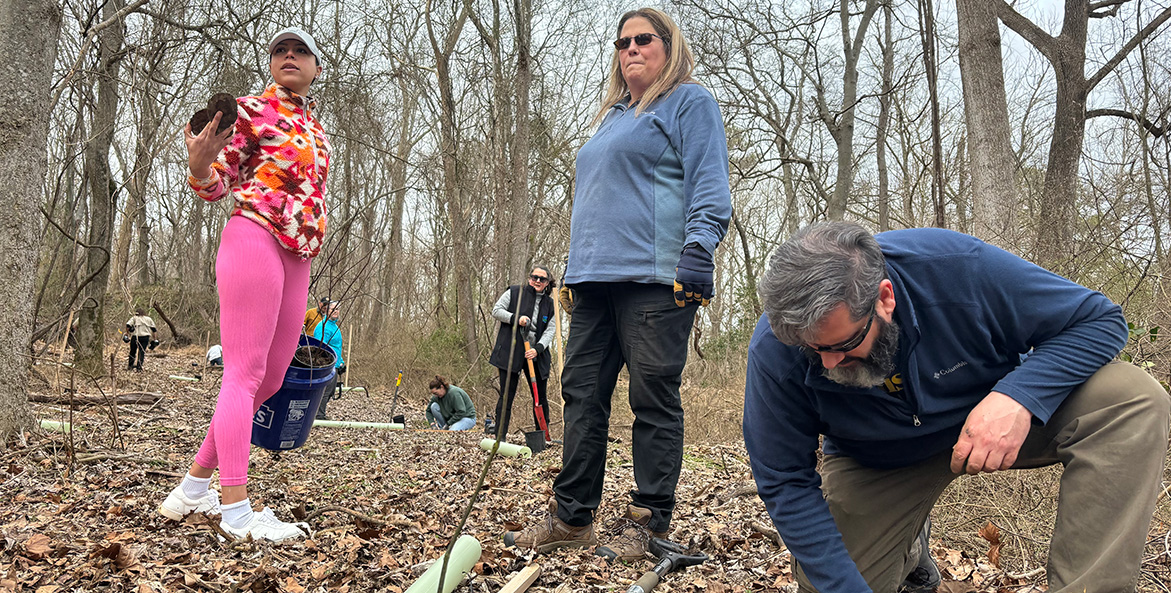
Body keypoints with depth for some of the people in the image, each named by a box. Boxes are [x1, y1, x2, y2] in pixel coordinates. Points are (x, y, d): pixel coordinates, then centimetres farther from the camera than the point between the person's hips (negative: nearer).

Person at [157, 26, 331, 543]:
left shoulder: (314, 127, 23)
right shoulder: (252, 109, 3)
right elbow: (217, 185, 0)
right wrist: (199, 166, -23)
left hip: (296, 257, 8)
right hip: (254, 239, -8)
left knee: (270, 379, 7)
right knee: (245, 373, -12)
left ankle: (193, 488, 17)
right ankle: (237, 510, -11)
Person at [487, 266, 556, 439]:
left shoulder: (550, 304, 11)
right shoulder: (514, 292, 3)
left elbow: (550, 331, 5)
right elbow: (496, 310, 1)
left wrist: (537, 349, -12)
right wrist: (515, 319, -15)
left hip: (536, 355, 3)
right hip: (510, 352, -3)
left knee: (541, 396, 7)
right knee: (507, 394, -4)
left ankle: (543, 436, 18)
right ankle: (499, 435, 0)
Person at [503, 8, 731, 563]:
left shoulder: (689, 102, 5)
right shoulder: (613, 117, 29)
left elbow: (708, 184, -6)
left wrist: (699, 247, -20)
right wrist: (576, 270, 25)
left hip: (654, 277, -8)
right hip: (596, 278, 8)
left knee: (653, 398, -4)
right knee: (582, 393, 5)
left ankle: (647, 521, 4)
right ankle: (572, 516, 12)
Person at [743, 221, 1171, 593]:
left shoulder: (958, 268, -31)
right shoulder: (773, 352, -29)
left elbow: (1100, 319, -20)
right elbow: (786, 485, -19)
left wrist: (1018, 395, -38)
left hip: (991, 416, 0)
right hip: (878, 464, 1)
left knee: (1135, 400, -26)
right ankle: (910, 547, 22)